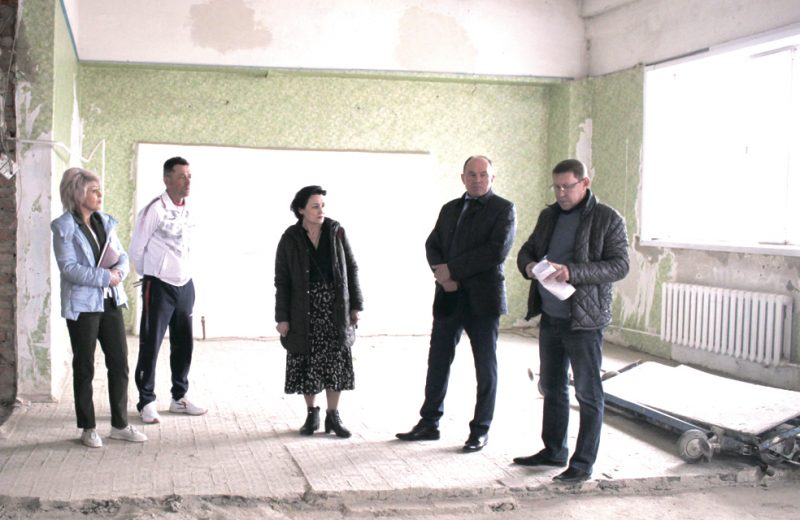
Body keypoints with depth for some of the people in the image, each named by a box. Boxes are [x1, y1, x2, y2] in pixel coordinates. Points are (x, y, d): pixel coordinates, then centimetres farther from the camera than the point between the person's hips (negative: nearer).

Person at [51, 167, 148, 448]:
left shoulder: (105, 222, 10)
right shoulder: (64, 227, -8)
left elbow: (122, 256, 11)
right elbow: (69, 267, -16)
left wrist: (119, 271, -11)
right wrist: (104, 277, -19)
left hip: (110, 301, 6)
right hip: (82, 305, -6)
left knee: (119, 363, 6)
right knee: (84, 368, 6)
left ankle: (120, 425, 18)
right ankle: (88, 428, 17)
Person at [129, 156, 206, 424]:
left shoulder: (188, 210, 6)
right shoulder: (155, 209, -14)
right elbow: (136, 248, -7)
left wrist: (184, 271, 15)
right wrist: (150, 274, 5)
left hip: (185, 284, 7)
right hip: (159, 286, -7)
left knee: (183, 343, 12)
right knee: (150, 344, 0)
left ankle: (179, 397, 25)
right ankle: (146, 402, 10)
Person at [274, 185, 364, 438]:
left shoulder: (336, 232, 1)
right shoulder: (290, 238, -3)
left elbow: (351, 268, 6)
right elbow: (281, 280, -1)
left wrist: (355, 305, 2)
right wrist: (282, 317, -5)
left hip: (335, 308, 1)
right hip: (304, 311, -1)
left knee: (336, 361, 2)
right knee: (307, 363, 5)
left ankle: (333, 415, 14)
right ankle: (311, 414, 20)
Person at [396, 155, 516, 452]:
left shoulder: (503, 209, -4)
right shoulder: (450, 209, 14)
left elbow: (497, 251, -16)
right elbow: (432, 245, 8)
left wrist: (451, 269, -14)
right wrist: (443, 276, -12)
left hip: (483, 299, -5)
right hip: (449, 297, 5)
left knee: (486, 367, 5)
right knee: (438, 362, 9)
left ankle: (480, 430, 16)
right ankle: (429, 423, 20)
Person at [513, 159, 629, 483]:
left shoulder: (607, 220, -8)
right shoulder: (549, 216, 12)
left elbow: (619, 266, -15)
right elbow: (527, 249, 20)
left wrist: (573, 272, -26)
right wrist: (528, 265, -5)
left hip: (584, 320, -7)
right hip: (549, 316, 7)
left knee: (588, 393, 0)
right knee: (552, 388, 17)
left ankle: (584, 463, 7)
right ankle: (554, 451, 30)